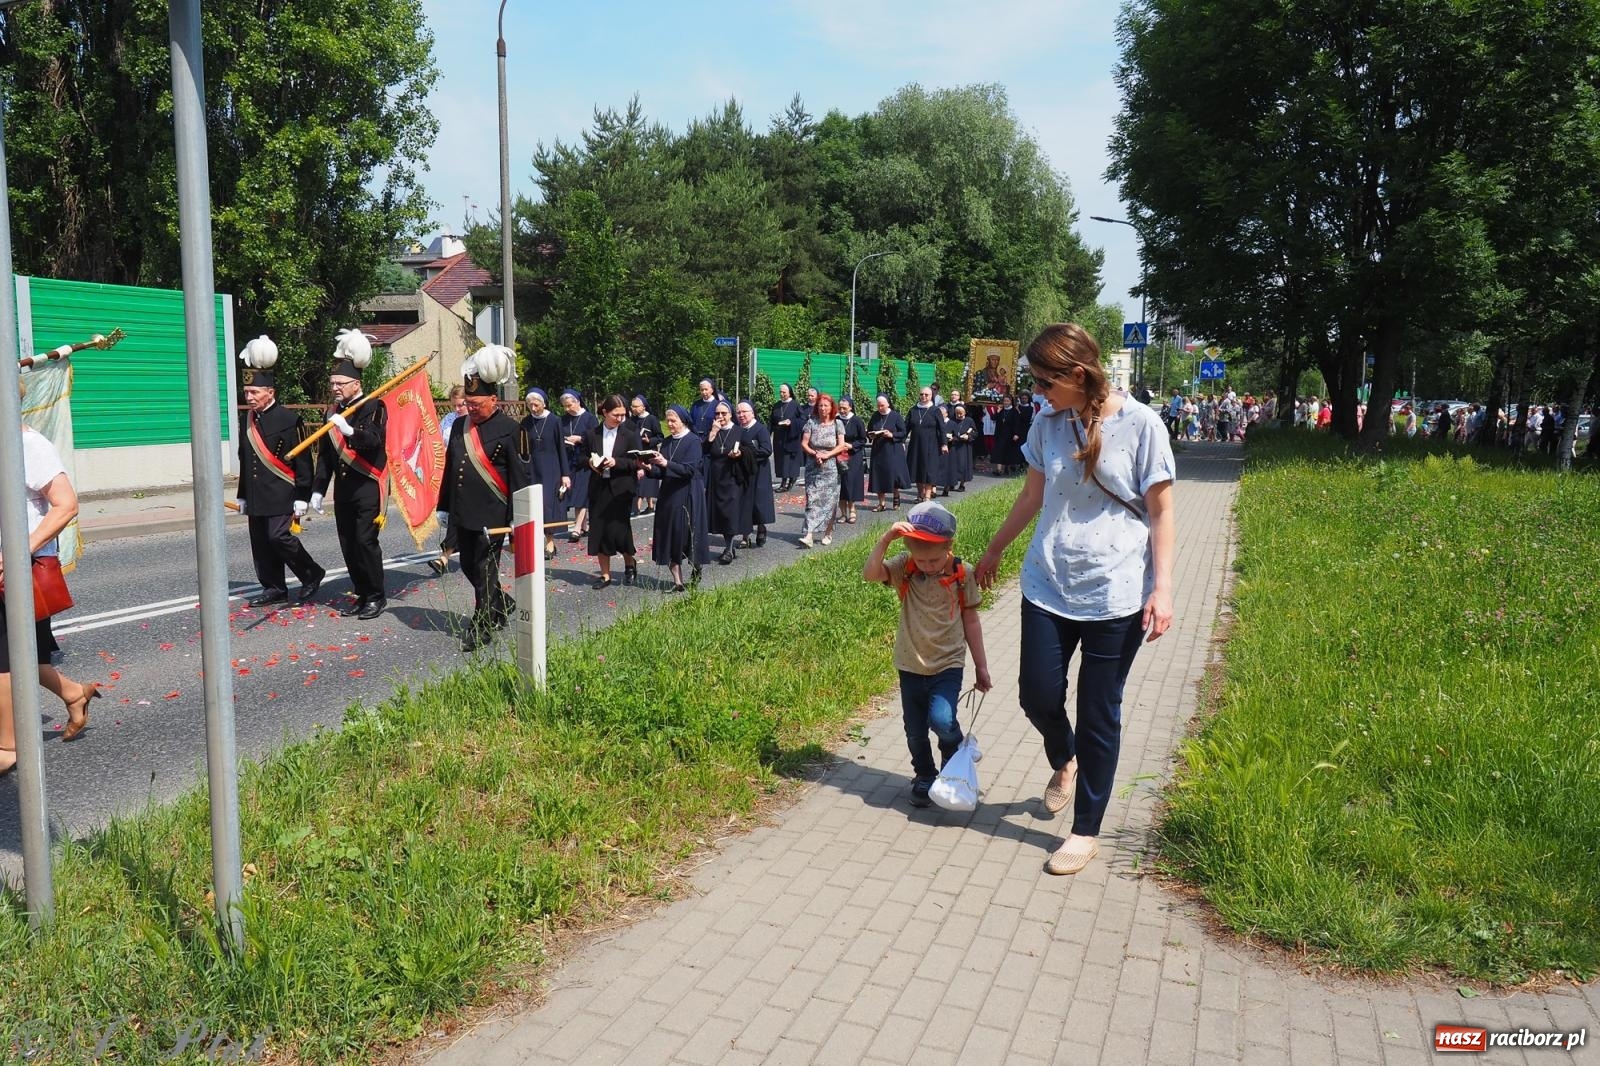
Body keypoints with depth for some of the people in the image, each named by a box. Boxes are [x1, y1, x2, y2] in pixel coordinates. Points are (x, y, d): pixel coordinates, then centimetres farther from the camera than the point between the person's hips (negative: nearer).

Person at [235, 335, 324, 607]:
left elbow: (303, 462, -10)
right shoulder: (248, 420, 12)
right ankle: (274, 588, 17)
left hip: (281, 496, -7)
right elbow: (244, 461, 20)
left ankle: (312, 575, 5)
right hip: (256, 498, 7)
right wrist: (243, 497, 21)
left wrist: (302, 498, -13)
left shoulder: (289, 419, -9)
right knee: (260, 543, 8)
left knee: (279, 536, -14)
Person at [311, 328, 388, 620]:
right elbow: (325, 454, 16)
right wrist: (318, 490, 12)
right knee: (348, 545, 8)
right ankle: (362, 595, 18)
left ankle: (377, 596, 3)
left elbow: (374, 440, -25)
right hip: (342, 491, 7)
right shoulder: (334, 411, 13)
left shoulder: (373, 408, -7)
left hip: (367, 489, -7)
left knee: (365, 541, -8)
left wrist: (350, 431, -44)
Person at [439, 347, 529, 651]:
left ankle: (481, 628, 11)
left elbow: (519, 477, -11)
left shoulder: (509, 429, -10)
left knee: (485, 570, 0)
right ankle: (502, 605, 35)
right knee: (469, 566, 15)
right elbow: (449, 468, 16)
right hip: (463, 513, 7)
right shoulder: (459, 426, 10)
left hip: (492, 515, -7)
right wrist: (443, 507, 16)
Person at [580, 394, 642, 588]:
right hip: (598, 489, 3)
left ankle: (630, 564, 24)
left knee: (619, 530, -5)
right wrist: (590, 462, -10)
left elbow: (636, 462, -4)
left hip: (620, 490, -3)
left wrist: (616, 462, -18)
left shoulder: (630, 436, -1)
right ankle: (605, 575, 16)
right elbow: (582, 456, 12)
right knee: (599, 531, 5)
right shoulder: (591, 435, 4)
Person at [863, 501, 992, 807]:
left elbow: (970, 620, 1)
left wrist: (981, 667, 5)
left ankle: (955, 764, 10)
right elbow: (870, 574, -25)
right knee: (915, 731, 11)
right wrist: (886, 539, -35)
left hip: (947, 664, -2)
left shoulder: (962, 574, -9)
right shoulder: (905, 568, -9)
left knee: (941, 720, -21)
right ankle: (924, 776, 37)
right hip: (911, 665, 2)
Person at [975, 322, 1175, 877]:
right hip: (1048, 586, 4)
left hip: (1115, 596, -4)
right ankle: (1064, 762, 40)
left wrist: (1162, 588, -13)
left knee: (1098, 713, 5)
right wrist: (994, 551, 24)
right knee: (1038, 695, 5)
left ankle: (1086, 830, 23)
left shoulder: (1140, 425, -10)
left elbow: (1161, 514, -6)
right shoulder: (1047, 424, 2)